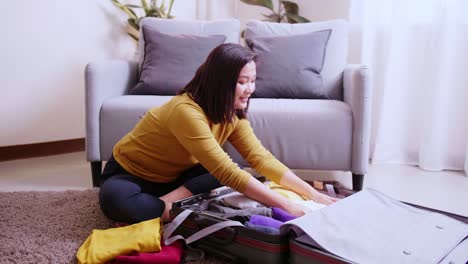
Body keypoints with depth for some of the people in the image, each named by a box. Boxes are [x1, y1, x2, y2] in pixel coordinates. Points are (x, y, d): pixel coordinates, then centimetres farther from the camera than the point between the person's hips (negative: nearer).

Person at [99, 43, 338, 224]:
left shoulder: (232, 114, -10)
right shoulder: (186, 111, -35)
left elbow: (262, 158, -12)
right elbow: (227, 173, -40)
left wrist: (312, 194, -20)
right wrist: (287, 206, -40)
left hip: (174, 177, 7)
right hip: (129, 174, -7)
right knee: (115, 199, -40)